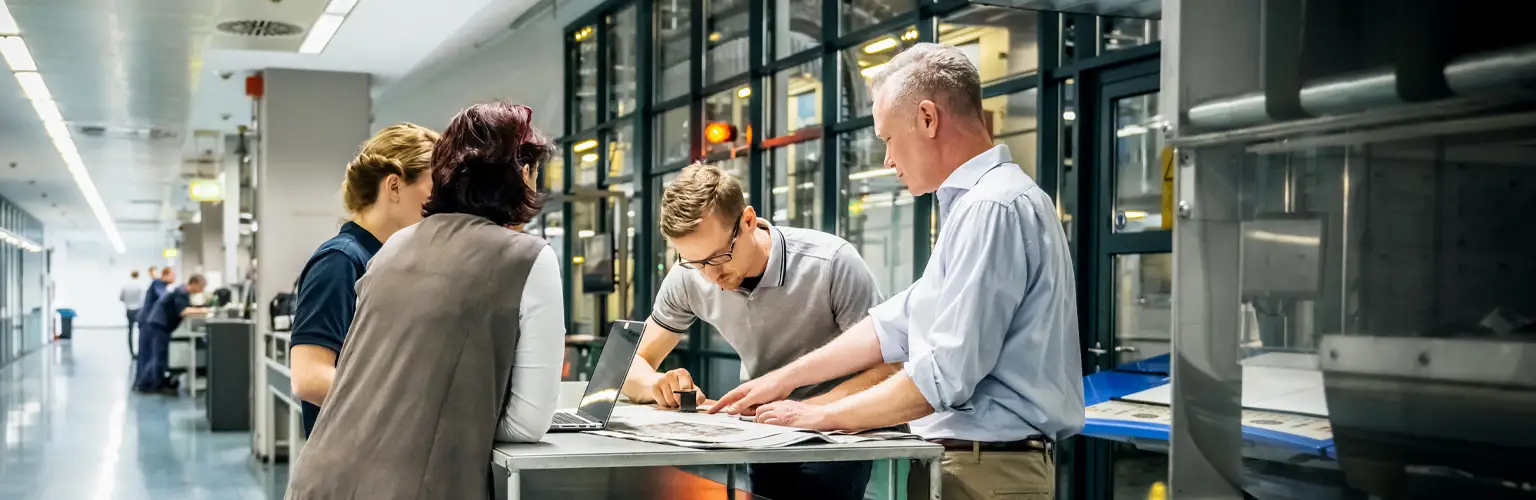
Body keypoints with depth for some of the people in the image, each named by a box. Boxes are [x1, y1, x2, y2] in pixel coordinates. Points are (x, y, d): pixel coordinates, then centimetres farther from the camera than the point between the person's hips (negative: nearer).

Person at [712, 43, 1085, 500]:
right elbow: (896, 325, 19)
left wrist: (823, 417, -12)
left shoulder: (992, 208, -18)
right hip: (967, 460, 9)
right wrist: (786, 378, 17)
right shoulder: (974, 204, 16)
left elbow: (945, 375, -22)